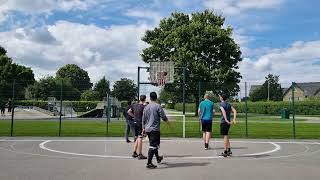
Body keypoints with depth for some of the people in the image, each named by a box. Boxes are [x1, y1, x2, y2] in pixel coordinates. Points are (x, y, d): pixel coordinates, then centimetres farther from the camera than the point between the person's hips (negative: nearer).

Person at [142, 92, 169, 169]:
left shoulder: (146, 107, 9)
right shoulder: (158, 106, -10)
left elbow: (143, 119, 13)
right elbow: (163, 116, -9)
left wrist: (143, 128, 22)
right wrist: (167, 121, 10)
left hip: (147, 129, 7)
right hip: (155, 129, -7)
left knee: (153, 144, 21)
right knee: (153, 146, -6)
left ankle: (158, 158, 39)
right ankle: (149, 163, -10)